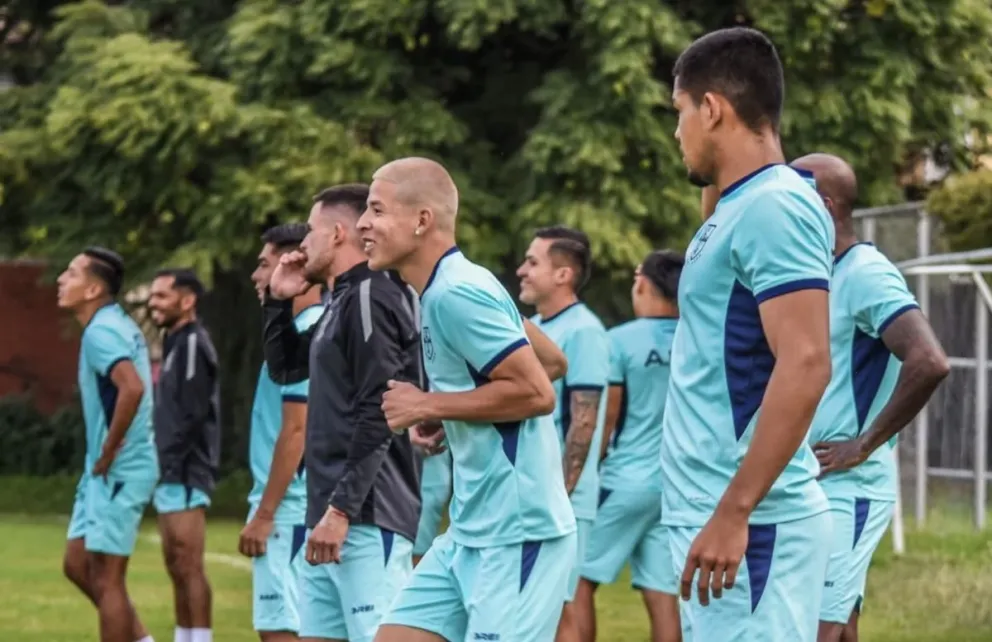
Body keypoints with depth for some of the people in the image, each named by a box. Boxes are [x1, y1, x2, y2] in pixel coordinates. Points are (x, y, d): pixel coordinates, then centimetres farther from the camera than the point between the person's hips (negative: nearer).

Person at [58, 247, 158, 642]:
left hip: (118, 471, -10)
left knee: (105, 580, -4)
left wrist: (109, 452, -22)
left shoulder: (101, 331, -17)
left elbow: (132, 387, -33)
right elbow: (139, 383, 24)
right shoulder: (118, 325, 13)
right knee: (77, 565, 15)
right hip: (104, 472, 10)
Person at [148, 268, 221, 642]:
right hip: (171, 475, 10)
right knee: (178, 568, 12)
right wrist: (161, 463, 13)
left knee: (189, 565, -10)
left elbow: (192, 413, -19)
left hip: (185, 473, -10)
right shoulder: (175, 344, 19)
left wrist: (172, 463, -19)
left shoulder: (193, 344, -11)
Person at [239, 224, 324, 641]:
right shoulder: (307, 329, 16)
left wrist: (264, 514, -18)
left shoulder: (306, 334, -15)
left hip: (290, 510, -10)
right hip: (295, 509, 10)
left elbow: (296, 430, -20)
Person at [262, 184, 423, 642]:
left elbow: (379, 415, -19)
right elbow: (284, 368, 33)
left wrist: (342, 509, -21)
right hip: (333, 517, 10)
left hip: (369, 521, -10)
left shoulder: (371, 297, -11)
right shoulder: (341, 301, 18)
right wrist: (279, 301, 18)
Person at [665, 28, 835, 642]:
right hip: (709, 509, 10)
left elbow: (805, 365, -23)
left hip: (746, 521, -10)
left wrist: (733, 514, -25)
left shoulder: (775, 207, -14)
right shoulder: (738, 210, 16)